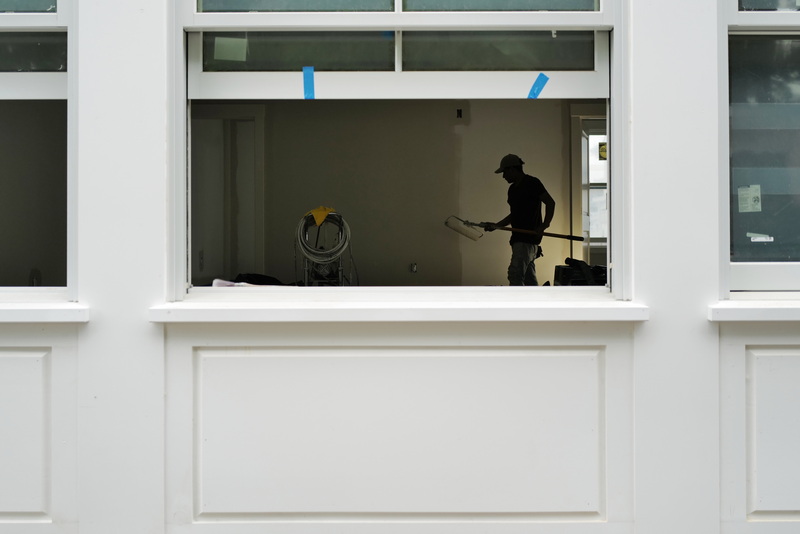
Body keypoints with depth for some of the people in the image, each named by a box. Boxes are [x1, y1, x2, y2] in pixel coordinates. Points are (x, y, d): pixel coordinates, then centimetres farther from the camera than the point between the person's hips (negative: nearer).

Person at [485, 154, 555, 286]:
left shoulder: (532, 183, -9)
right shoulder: (513, 188, 18)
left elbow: (551, 203, -10)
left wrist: (544, 225, -19)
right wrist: (497, 225, 13)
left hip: (528, 237, -9)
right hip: (519, 238, 9)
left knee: (515, 275, -17)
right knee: (529, 278, 10)